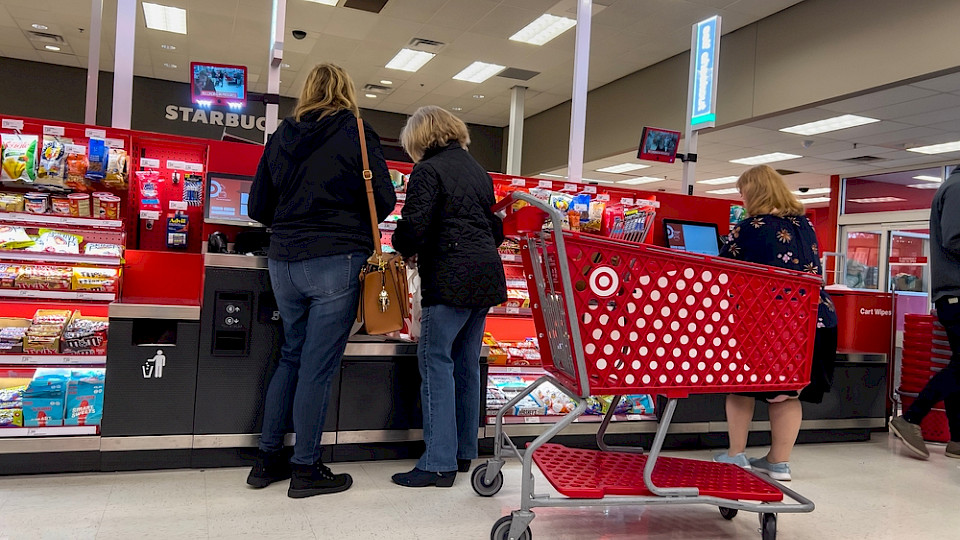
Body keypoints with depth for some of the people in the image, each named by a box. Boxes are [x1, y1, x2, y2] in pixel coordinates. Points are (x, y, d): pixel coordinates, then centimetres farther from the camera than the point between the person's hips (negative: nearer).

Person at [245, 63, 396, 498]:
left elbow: (258, 208, 12)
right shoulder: (356, 132, -2)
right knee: (318, 365, 1)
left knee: (292, 356, 19)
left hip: (284, 261, 5)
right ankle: (306, 469, 11)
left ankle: (267, 460, 25)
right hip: (337, 261, -5)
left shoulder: (282, 136, 11)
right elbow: (384, 201, -3)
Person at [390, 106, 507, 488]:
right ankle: (464, 452, 21)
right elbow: (495, 227, 23)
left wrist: (403, 249, 6)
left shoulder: (428, 171, -4)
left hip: (451, 278, -8)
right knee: (467, 363, 13)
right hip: (487, 275, 8)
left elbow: (414, 225, -13)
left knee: (436, 361, -4)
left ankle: (439, 463, -3)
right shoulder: (479, 172, 20)